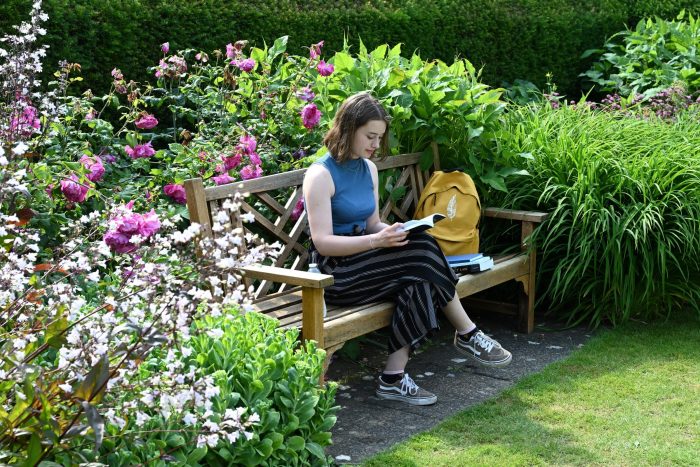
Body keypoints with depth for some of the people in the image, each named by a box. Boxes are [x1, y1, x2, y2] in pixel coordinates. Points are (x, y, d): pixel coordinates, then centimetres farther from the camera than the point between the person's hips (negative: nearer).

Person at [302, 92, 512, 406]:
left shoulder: (368, 168, 14)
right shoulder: (321, 175, -11)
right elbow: (322, 242, -17)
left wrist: (394, 231, -6)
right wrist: (376, 241, -27)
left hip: (364, 262, 8)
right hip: (336, 276, -8)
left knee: (420, 283, -24)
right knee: (422, 253, -24)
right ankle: (467, 335, -12)